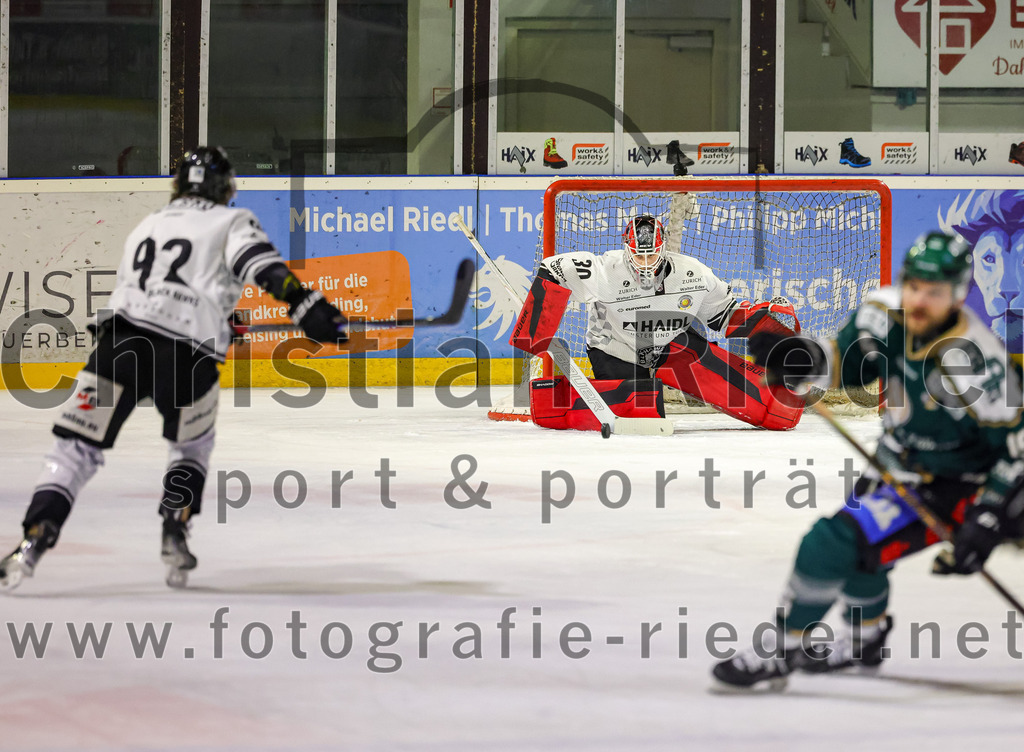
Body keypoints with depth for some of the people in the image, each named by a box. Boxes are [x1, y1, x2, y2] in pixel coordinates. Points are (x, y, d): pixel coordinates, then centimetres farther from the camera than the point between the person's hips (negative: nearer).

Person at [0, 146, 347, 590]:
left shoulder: (146, 226, 31)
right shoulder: (231, 223, 15)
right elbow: (262, 265, -6)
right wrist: (305, 306, -14)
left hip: (120, 339, 2)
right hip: (188, 354, -2)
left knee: (77, 448, 4)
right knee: (192, 446, 26)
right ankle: (175, 533, 11)